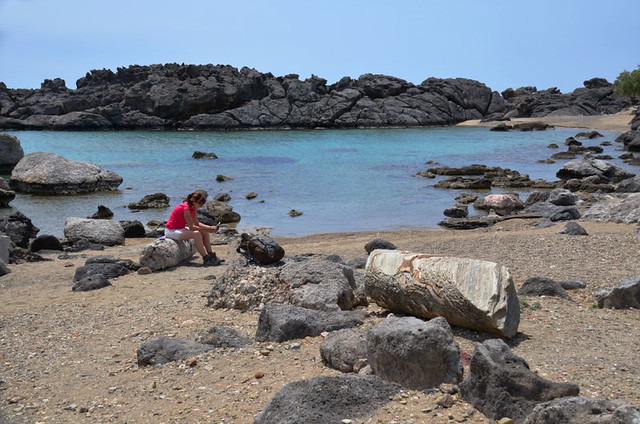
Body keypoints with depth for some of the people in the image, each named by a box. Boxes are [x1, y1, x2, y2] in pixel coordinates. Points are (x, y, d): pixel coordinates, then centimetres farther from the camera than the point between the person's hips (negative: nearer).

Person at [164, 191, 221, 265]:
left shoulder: (192, 208, 3)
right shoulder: (185, 208, -25)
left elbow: (197, 223, 5)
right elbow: (191, 227, -26)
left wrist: (209, 227, -9)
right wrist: (207, 229, -23)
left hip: (180, 229, 10)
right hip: (171, 231, -10)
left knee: (204, 233, 2)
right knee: (196, 234, -30)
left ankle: (211, 255, 0)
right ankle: (206, 259, -23)